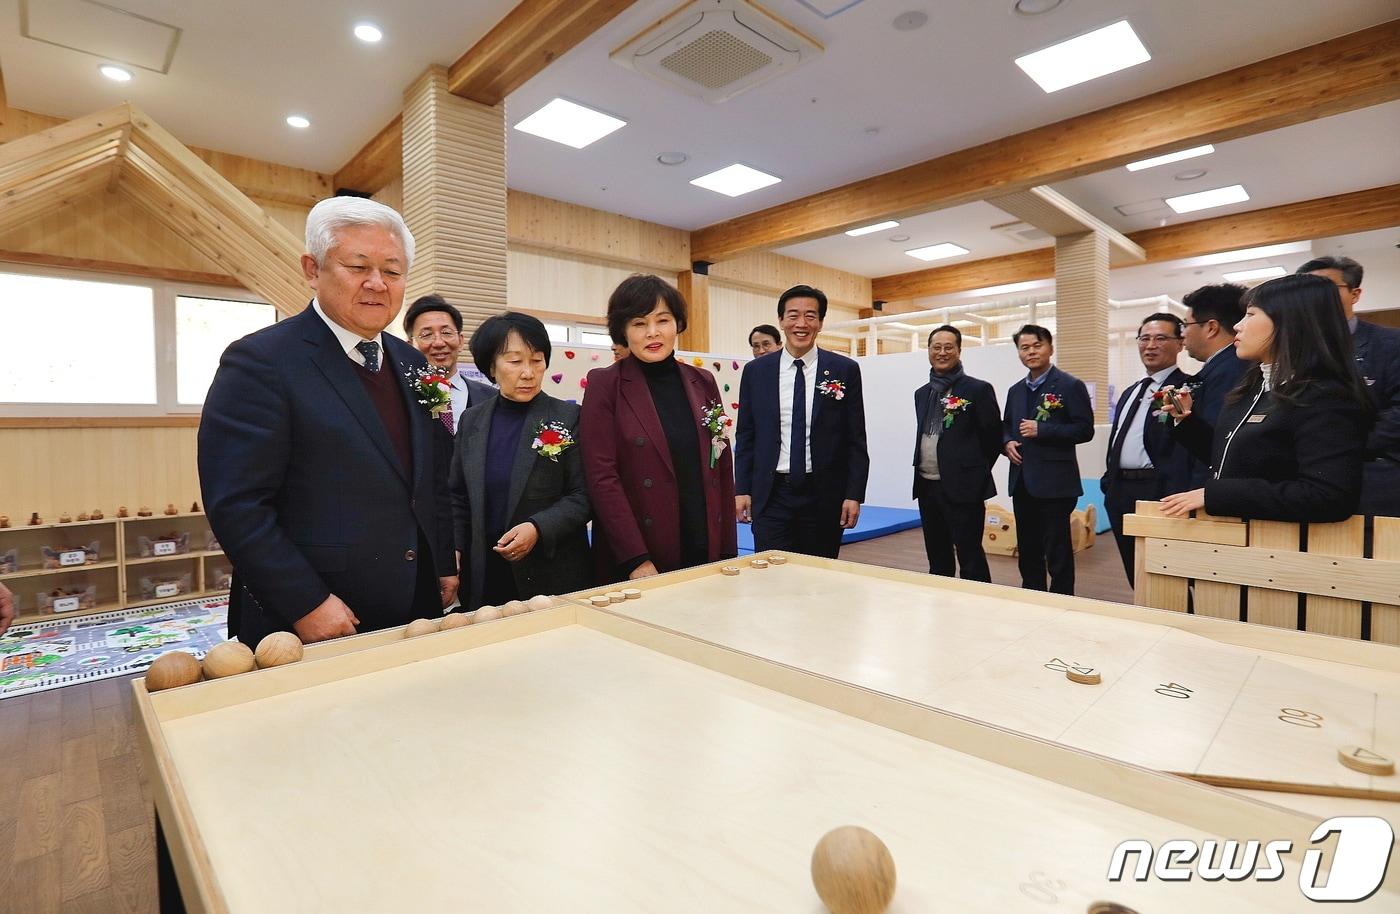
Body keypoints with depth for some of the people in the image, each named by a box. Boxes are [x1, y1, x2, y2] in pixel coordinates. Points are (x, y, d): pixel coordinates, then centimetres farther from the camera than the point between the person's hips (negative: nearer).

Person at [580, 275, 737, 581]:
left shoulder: (703, 382, 7)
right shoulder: (605, 384, -5)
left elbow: (723, 468, 9)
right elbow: (601, 475, -10)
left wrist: (728, 551, 5)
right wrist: (636, 560, -15)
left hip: (706, 551, 4)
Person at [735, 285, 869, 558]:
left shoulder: (845, 370, 0)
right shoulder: (756, 371, 4)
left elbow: (856, 439, 1)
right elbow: (745, 435, 7)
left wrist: (854, 494, -3)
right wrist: (742, 489, 2)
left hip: (824, 495, 0)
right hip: (771, 494, 1)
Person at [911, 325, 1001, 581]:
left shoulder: (978, 389, -6)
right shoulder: (922, 393, 12)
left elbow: (993, 436, -4)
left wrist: (975, 471, 1)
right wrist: (924, 471, 12)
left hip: (962, 488, -6)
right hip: (926, 487, 6)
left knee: (971, 559, 0)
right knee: (937, 558, 15)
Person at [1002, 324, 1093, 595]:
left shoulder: (1071, 386, -5)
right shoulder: (1015, 390, 14)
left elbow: (1085, 430, -11)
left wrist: (1041, 430, -19)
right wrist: (1008, 442, -1)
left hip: (1055, 483, -6)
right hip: (1021, 482, 7)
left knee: (1057, 551, 1)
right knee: (1027, 550, 14)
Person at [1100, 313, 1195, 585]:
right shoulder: (1130, 393, 20)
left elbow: (1186, 450, -16)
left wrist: (1175, 499, -23)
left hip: (1158, 495, -8)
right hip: (1122, 496, 8)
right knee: (1137, 580, 17)